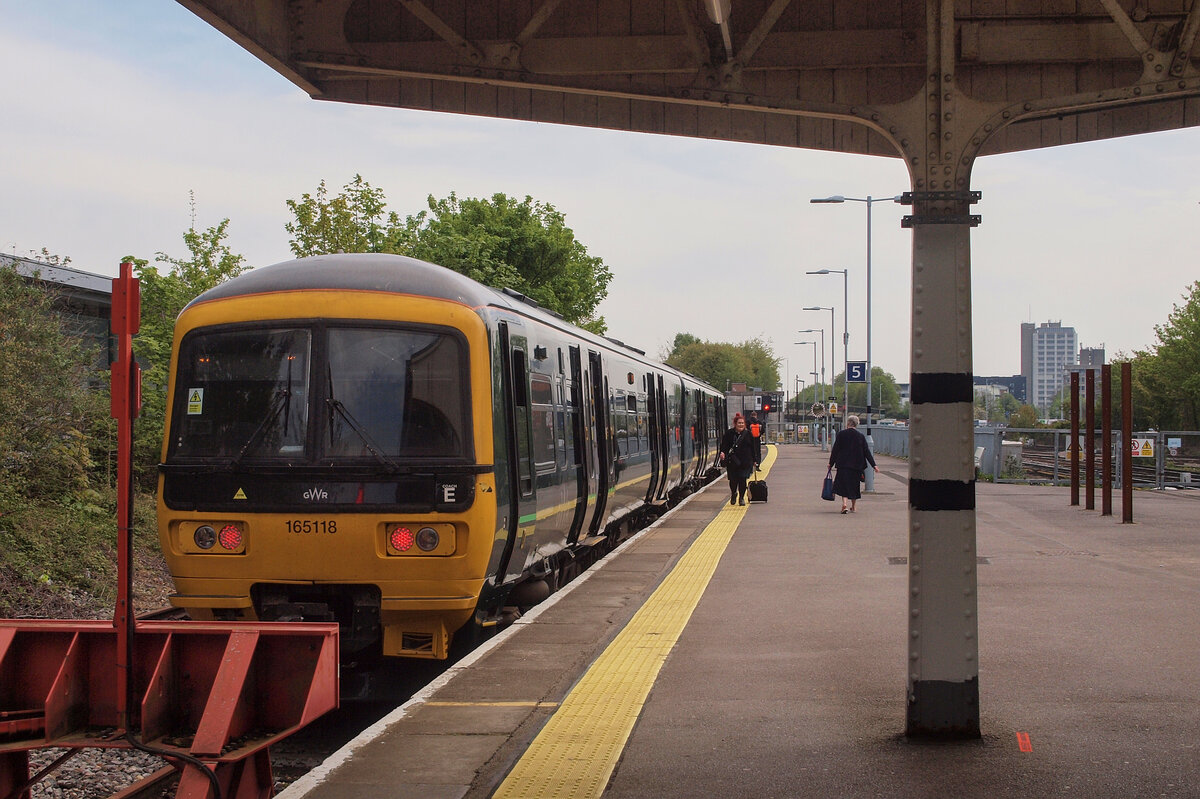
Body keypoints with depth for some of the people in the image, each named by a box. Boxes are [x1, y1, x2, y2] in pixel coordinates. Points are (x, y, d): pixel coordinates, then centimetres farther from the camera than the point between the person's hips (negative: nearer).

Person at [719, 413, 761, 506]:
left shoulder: (748, 434, 5)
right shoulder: (729, 434, 2)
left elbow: (753, 448, 9)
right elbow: (724, 445, 2)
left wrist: (755, 460, 7)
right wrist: (722, 452, -20)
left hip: (745, 462, 0)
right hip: (732, 462, 0)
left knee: (742, 480, -5)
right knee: (733, 480, 3)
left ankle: (741, 498, 11)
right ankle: (733, 494, 33)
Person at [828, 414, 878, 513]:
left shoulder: (841, 434, -6)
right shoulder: (861, 436, 0)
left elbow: (835, 449, -3)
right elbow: (867, 452, -1)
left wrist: (831, 463, 6)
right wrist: (874, 465, 3)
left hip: (843, 464, -2)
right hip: (856, 465, 2)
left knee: (843, 484, 2)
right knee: (854, 485, 15)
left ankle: (844, 503, -20)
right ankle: (853, 507, 23)